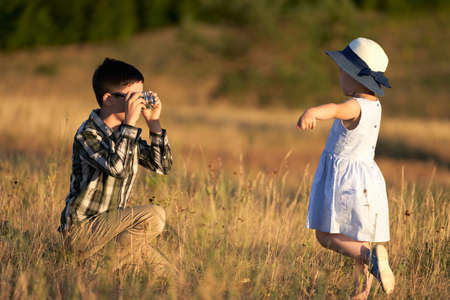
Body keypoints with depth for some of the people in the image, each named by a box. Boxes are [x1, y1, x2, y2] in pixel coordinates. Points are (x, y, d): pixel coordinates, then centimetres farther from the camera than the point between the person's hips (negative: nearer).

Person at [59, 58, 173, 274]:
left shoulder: (125, 133, 8)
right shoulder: (88, 134, -17)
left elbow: (163, 166, 9)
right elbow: (116, 167, -34)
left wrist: (153, 123, -1)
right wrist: (130, 123, -30)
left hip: (109, 226, 9)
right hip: (82, 228, -8)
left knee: (162, 269, -1)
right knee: (154, 215, -24)